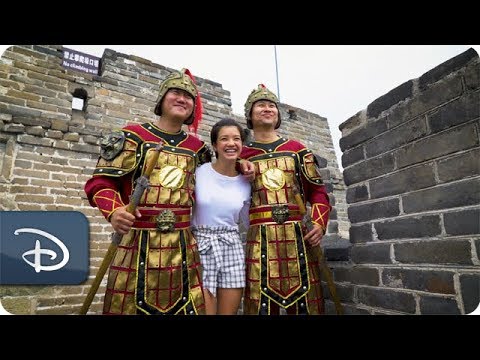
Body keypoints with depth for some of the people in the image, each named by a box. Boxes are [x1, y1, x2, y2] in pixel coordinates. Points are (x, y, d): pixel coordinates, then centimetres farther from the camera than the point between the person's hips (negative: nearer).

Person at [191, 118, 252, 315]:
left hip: (233, 249, 4)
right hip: (200, 246, -3)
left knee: (229, 312, 13)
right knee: (204, 311, -2)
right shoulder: (198, 172, -7)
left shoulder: (246, 183, 5)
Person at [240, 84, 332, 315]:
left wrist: (319, 223, -4)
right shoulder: (242, 155, 9)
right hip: (260, 239, -1)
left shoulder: (297, 149, 13)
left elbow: (317, 190, 10)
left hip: (299, 235, 2)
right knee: (262, 303, 2)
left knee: (305, 301, 7)